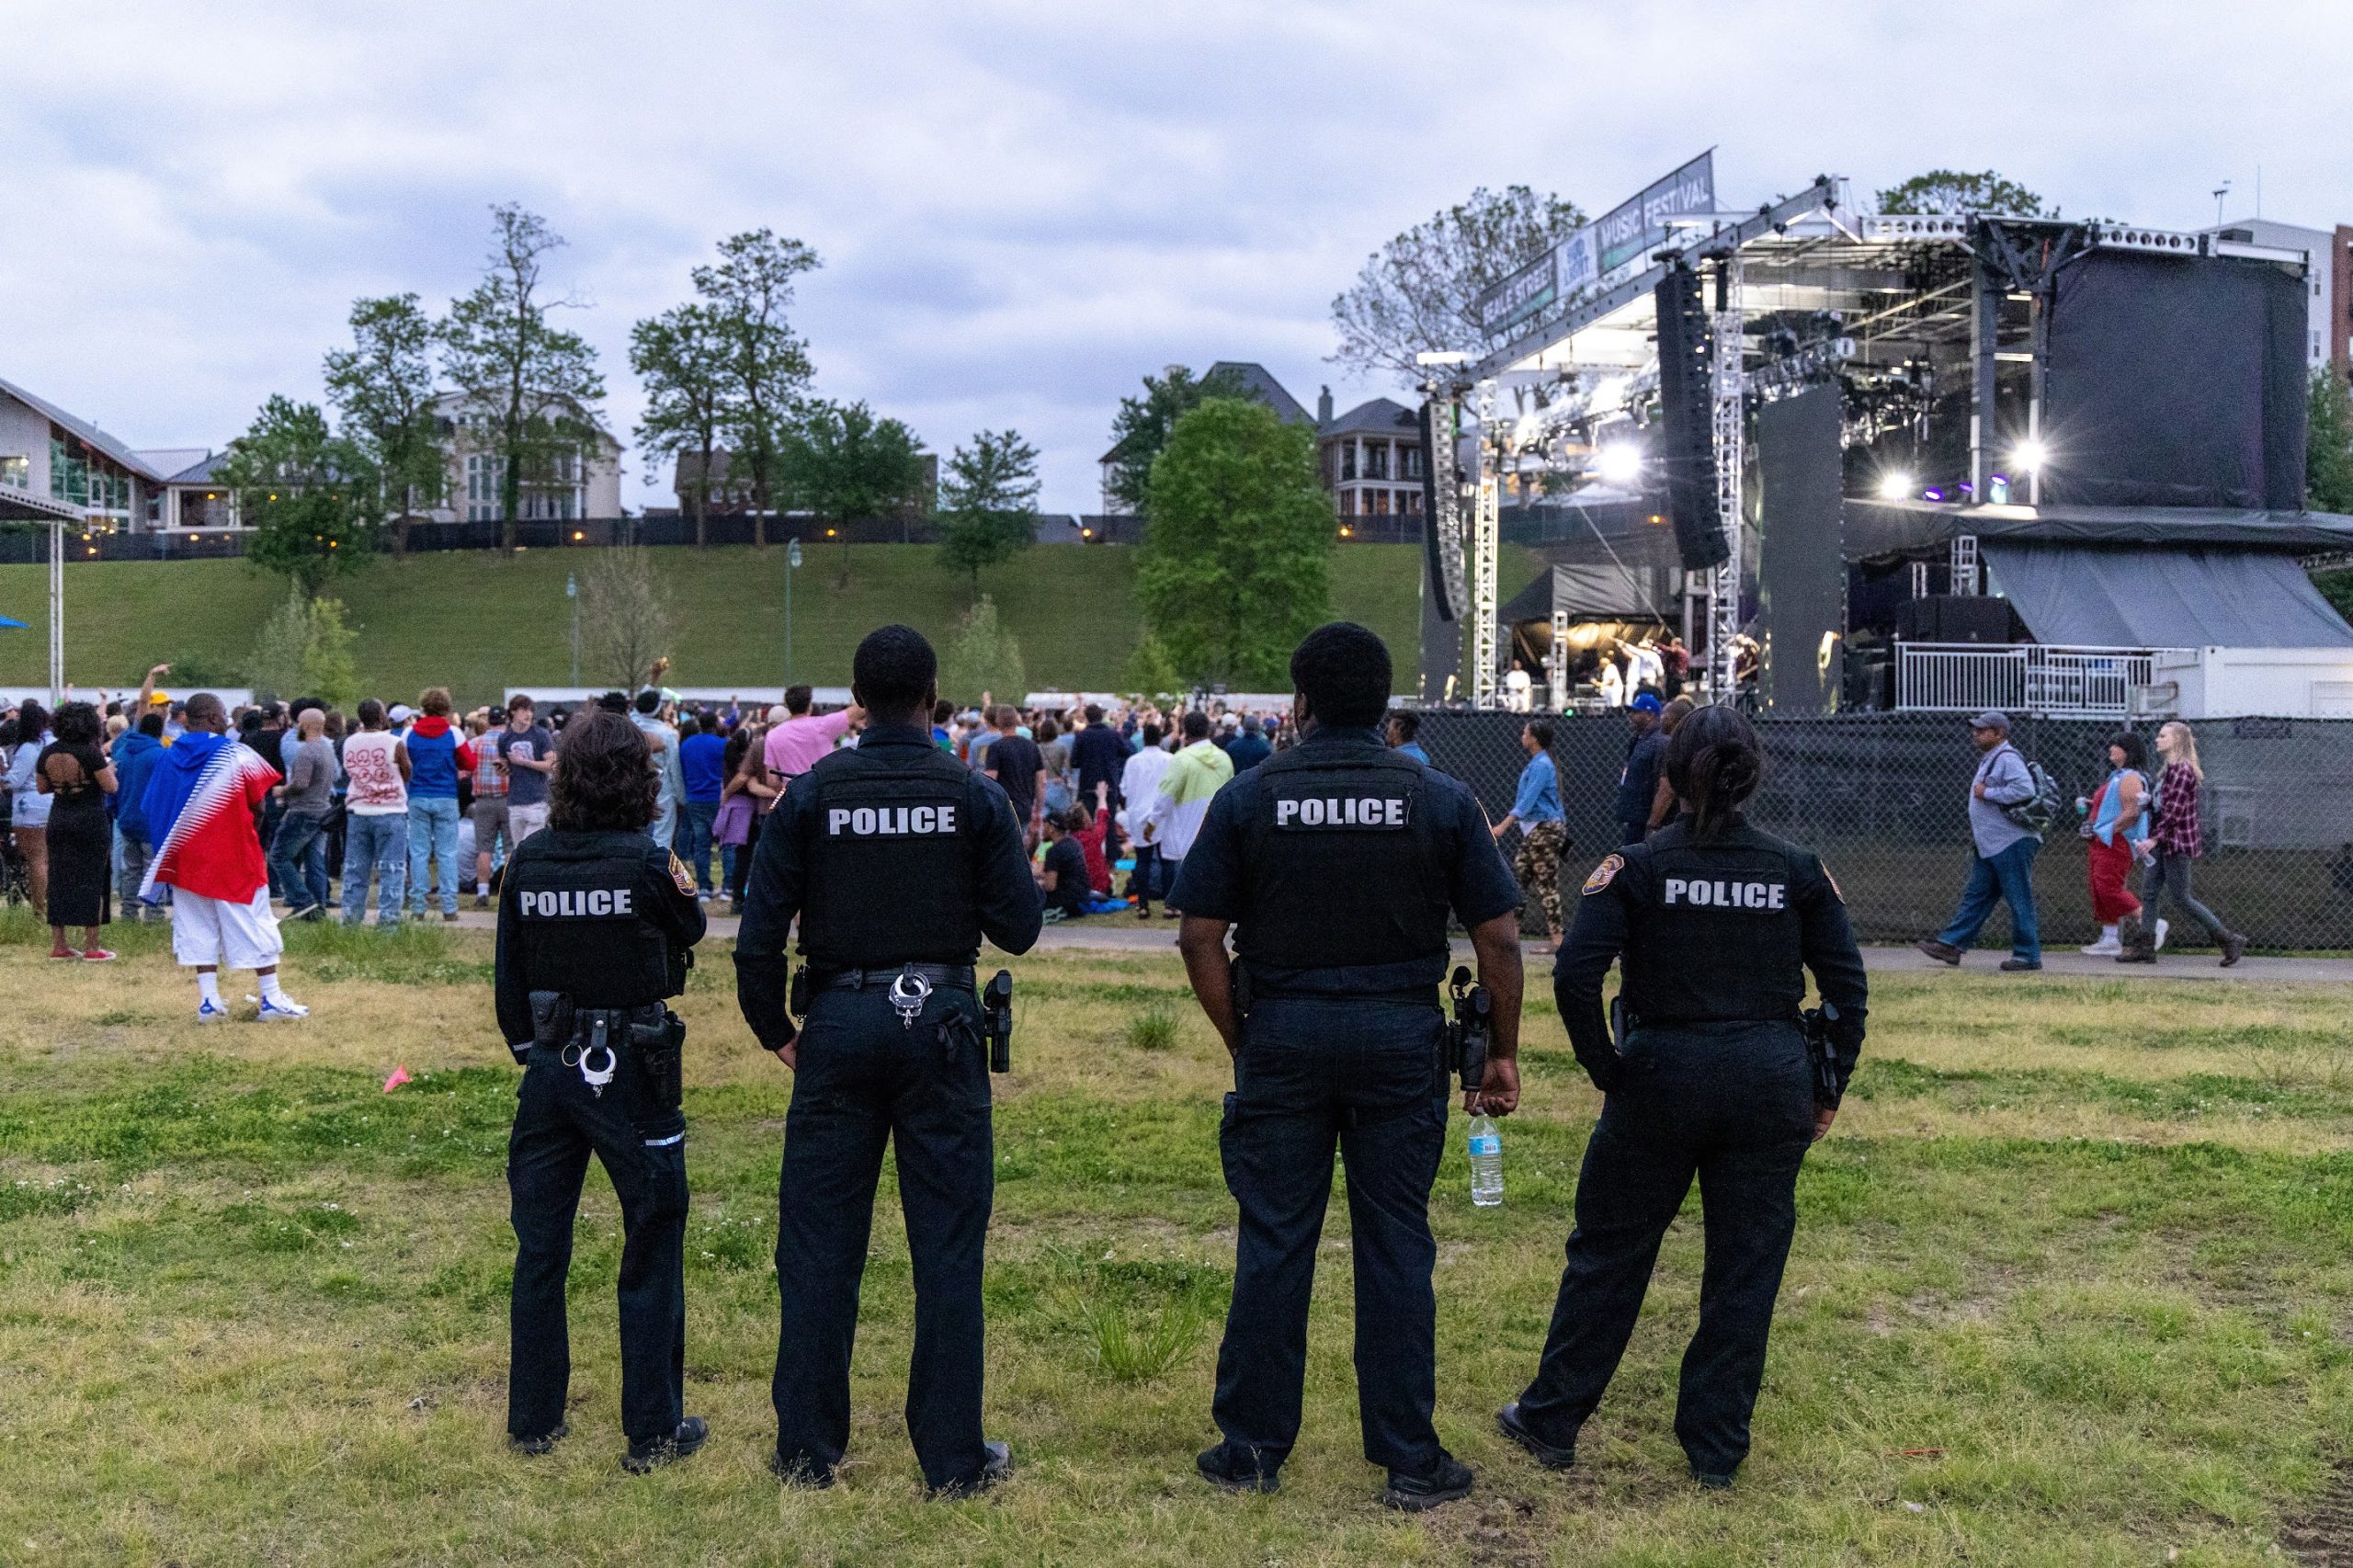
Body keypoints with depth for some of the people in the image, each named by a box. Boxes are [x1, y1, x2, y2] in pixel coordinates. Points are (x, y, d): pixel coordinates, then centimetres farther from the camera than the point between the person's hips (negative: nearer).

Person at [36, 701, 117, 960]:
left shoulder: (47, 752, 2)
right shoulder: (90, 752, -15)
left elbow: (41, 788, 10)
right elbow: (110, 787, -15)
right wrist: (109, 769, 4)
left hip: (59, 821, 5)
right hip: (91, 821, -5)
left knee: (59, 880, 11)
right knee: (92, 880, 2)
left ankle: (58, 944, 14)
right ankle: (91, 946, 3)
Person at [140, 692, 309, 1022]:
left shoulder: (170, 757, 2)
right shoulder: (236, 755, -10)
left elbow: (154, 809, 7)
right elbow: (258, 805, -6)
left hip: (187, 857, 4)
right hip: (234, 857, -4)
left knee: (199, 927, 10)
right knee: (253, 925, 3)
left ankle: (208, 1001, 6)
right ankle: (272, 999, 5)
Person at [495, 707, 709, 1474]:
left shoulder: (528, 861, -2)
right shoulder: (645, 863, -15)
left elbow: (508, 972, 6)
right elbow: (690, 932, 4)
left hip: (549, 1067, 5)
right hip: (631, 1072, -4)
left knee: (539, 1249, 15)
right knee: (652, 1251, 7)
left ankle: (532, 1420, 26)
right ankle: (653, 1431, 13)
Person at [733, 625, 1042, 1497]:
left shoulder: (810, 795, -3)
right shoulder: (973, 796, -4)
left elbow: (758, 934, -4)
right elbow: (1018, 927, -2)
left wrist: (774, 1030, 9)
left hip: (839, 1024, 1)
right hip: (939, 1024, -1)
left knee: (819, 1245, 10)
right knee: (947, 1245, 6)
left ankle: (807, 1451, 19)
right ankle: (953, 1459, 12)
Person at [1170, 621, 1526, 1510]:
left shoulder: (1250, 796, -1)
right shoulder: (1439, 800, 0)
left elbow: (1200, 935, -4)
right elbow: (1498, 938, -2)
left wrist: (1241, 1039, 6)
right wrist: (1503, 1053, 7)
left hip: (1281, 1036, 0)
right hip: (1401, 1038, 0)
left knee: (1273, 1241, 8)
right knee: (1395, 1244, 8)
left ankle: (1252, 1448, 18)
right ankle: (1410, 1462, 16)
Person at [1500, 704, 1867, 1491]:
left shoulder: (1637, 866, -7)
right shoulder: (1798, 870, 0)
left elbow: (1575, 973, -16)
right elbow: (1846, 984, 1)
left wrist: (1604, 1066, -4)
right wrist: (1828, 1087, 9)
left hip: (1659, 1076, -1)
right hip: (1771, 1085, 2)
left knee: (1608, 1251, 12)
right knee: (1746, 1268, 12)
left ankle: (1550, 1421, 24)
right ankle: (1716, 1448, 22)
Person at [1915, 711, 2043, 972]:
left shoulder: (2007, 758, -14)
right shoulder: (1989, 759, 19)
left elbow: (2025, 789, -29)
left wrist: (1987, 793, -19)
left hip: (2012, 844, -11)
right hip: (1990, 845, 11)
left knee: (2019, 900, -4)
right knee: (1976, 896, 11)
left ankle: (2028, 956, 2)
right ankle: (1950, 944, 13)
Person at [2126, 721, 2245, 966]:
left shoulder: (2182, 770, -16)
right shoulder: (2170, 769, 14)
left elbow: (2174, 811, -21)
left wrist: (2154, 839, -23)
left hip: (2177, 842, -10)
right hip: (2164, 843, 10)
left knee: (2182, 897, -4)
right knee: (2149, 891, 6)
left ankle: (2229, 940, 6)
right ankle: (2143, 946, 8)